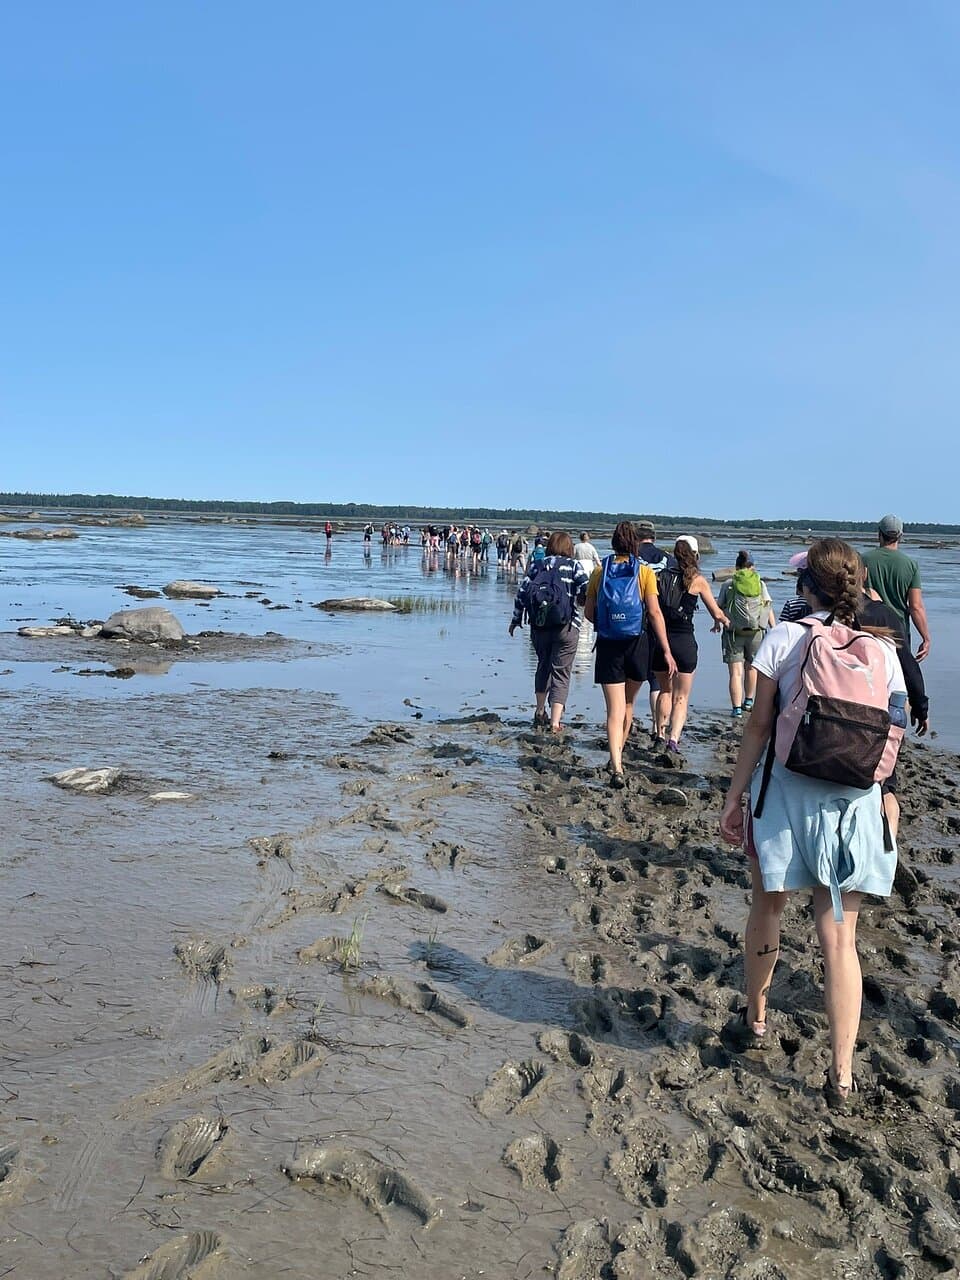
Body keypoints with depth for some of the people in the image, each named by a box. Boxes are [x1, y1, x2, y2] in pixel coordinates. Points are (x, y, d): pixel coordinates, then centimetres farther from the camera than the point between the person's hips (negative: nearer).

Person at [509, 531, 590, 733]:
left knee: (543, 666, 24)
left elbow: (521, 593, 5)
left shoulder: (535, 566, 9)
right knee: (561, 672, 3)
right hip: (566, 626, -3)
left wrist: (515, 620, 13)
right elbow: (587, 590, -12)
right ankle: (555, 721, -3)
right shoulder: (574, 565, 1)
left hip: (539, 626, 3)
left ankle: (540, 712, 35)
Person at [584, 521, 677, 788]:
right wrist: (667, 651, -6)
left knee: (615, 710, 0)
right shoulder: (644, 572, -4)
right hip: (637, 644, 0)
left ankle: (617, 768, -13)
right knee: (628, 704, 20)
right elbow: (654, 613, -8)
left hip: (607, 645, 1)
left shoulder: (599, 572, 2)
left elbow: (589, 613, 6)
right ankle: (617, 757, 30)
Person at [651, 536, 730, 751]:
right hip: (684, 640, -3)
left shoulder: (661, 576, 5)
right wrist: (725, 621, 27)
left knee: (665, 690, 23)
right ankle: (674, 738, -8)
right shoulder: (697, 580, -1)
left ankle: (660, 733, 22)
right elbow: (716, 613, 5)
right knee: (681, 697, 6)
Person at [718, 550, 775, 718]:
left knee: (735, 671, -3)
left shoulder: (728, 585, 5)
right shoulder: (761, 584, 8)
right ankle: (748, 701, 35)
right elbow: (769, 608, 1)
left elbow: (719, 608, 10)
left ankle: (736, 707, -10)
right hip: (756, 631, 2)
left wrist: (717, 624, 28)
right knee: (751, 667, 21)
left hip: (733, 631, -2)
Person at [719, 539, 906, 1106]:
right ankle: (842, 1074, 11)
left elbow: (760, 725, -6)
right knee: (840, 936, 8)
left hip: (785, 790, -1)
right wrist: (883, 794, 20)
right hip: (855, 801, 2)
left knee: (767, 909, 19)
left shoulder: (784, 638, -7)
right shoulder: (883, 650, 0)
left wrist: (735, 795, 0)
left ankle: (755, 1022, 37)